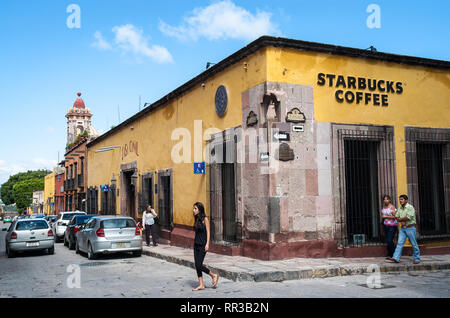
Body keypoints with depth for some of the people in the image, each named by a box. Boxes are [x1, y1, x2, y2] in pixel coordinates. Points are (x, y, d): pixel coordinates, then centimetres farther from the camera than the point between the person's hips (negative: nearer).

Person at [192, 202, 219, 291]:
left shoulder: (205, 219, -10)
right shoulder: (196, 219, 10)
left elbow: (208, 232, -11)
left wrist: (207, 244, -17)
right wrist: (195, 243, 17)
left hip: (203, 245, -7)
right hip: (196, 244, 7)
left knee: (199, 265, -8)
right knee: (197, 265, 5)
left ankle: (214, 275, 12)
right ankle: (201, 285, 12)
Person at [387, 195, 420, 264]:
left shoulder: (410, 207, -11)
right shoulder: (400, 208, 11)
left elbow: (409, 217, -21)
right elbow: (396, 217, 10)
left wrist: (400, 219, -7)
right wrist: (402, 221, -10)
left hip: (410, 228, -6)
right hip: (403, 228, 6)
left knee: (414, 244, 3)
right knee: (399, 243, -2)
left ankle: (417, 259, 16)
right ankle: (396, 258, -7)